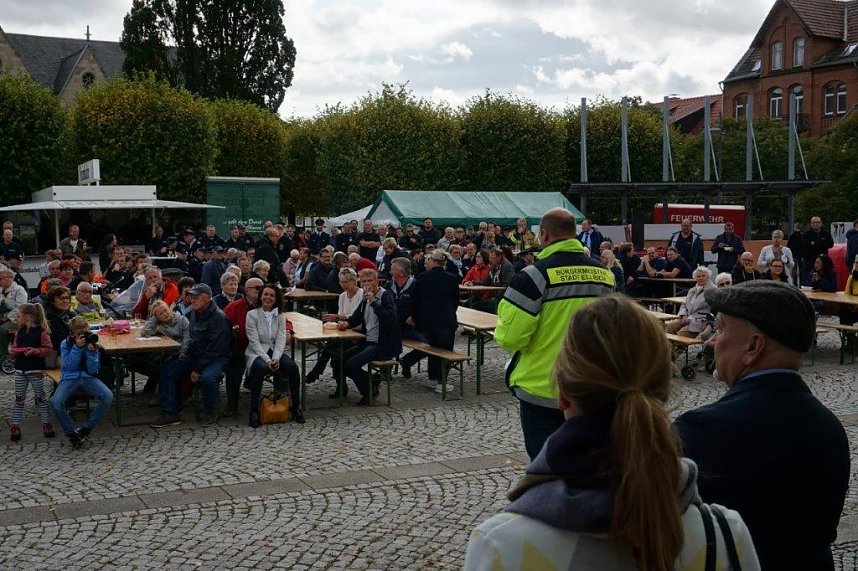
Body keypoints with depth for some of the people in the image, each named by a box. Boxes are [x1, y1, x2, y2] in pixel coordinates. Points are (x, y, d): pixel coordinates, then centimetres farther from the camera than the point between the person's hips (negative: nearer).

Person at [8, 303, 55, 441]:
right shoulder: (19, 332, 10)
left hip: (36, 370, -5)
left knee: (40, 398, 2)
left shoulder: (41, 332, -9)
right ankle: (14, 427, 10)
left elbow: (48, 349, -11)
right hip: (20, 370, 6)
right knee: (19, 399, 7)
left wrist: (35, 351, -24)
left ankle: (47, 425, 11)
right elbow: (15, 348, 16)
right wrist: (15, 352, -6)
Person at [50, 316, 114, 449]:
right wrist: (77, 347, -19)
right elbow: (70, 366, -11)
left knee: (108, 396, -28)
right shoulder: (65, 344, 0)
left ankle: (86, 429, -13)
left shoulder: (91, 342, 1)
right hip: (70, 378, -1)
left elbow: (93, 370, -4)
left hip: (88, 378, 1)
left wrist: (92, 351, -17)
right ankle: (72, 433, -11)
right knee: (55, 402, -32)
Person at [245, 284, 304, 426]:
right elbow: (254, 341, -10)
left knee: (292, 367, -26)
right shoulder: (252, 314, -2)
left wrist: (275, 358, -20)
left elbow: (281, 339, -2)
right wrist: (267, 360, -23)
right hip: (256, 353, -3)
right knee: (260, 367, -37)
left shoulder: (280, 315, 9)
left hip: (276, 352, 3)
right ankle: (254, 411, -30)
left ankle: (296, 407, -15)